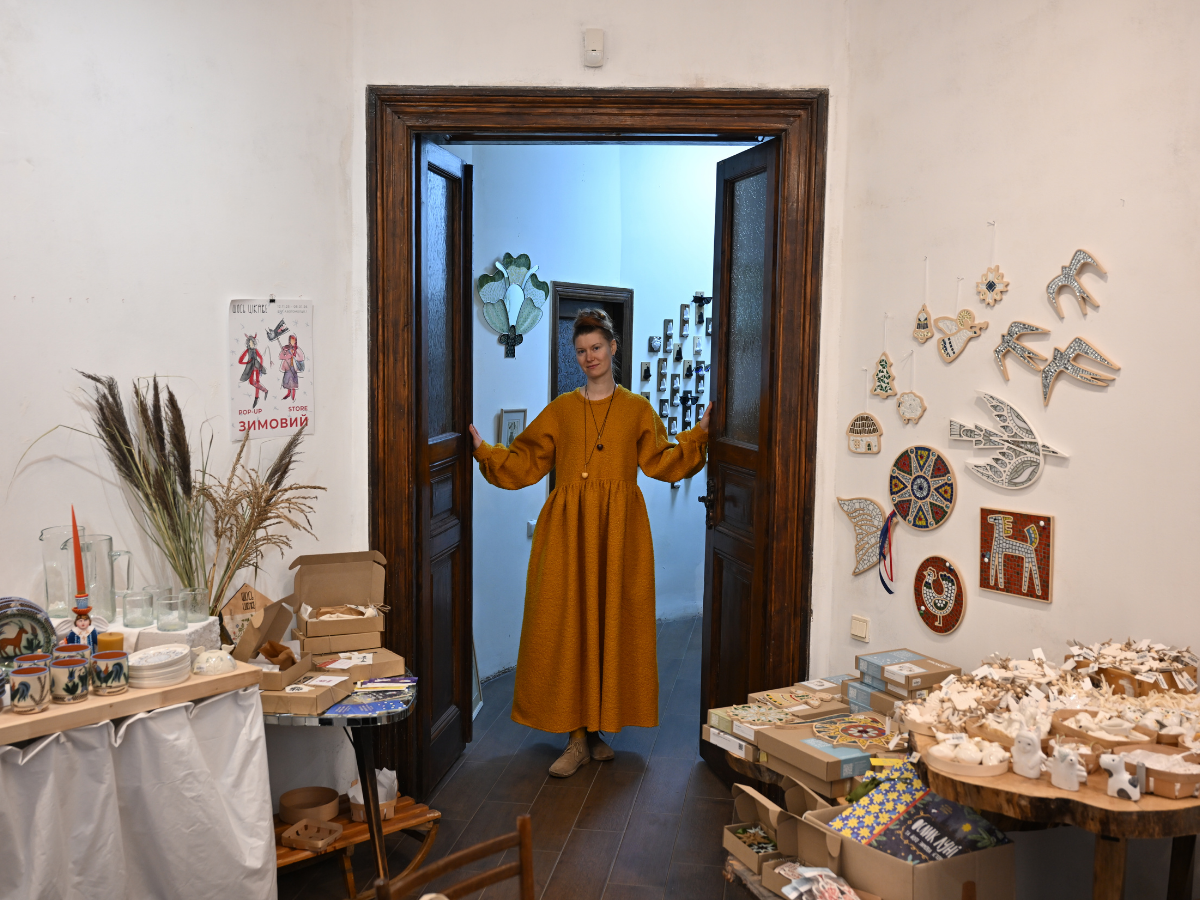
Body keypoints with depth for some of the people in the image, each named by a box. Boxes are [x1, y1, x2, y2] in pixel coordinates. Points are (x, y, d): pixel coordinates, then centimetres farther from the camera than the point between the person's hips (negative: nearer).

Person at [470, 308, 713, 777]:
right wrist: (484, 450, -1)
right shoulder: (560, 409, 11)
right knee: (566, 623, -3)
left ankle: (597, 725, 16)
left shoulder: (637, 408, 11)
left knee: (611, 621, 1)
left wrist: (699, 433, -5)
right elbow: (524, 462, 10)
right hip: (567, 526, 0)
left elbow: (660, 461, 4)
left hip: (618, 527, 0)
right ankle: (577, 737, 5)